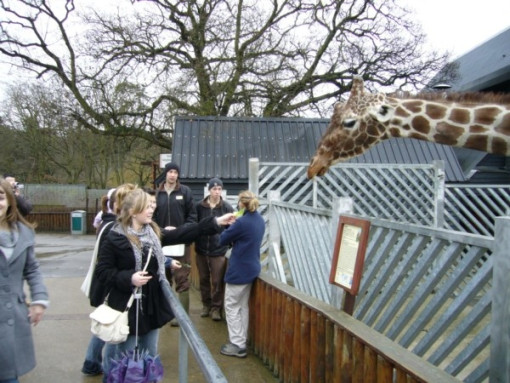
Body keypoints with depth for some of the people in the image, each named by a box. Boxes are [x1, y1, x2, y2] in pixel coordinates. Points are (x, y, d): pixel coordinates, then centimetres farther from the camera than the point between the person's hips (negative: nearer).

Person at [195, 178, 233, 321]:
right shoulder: (200, 206, -1)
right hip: (201, 249, 3)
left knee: (217, 281, 3)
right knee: (203, 279, 15)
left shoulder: (227, 207, -5)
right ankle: (206, 305, 31)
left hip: (219, 250, -2)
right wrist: (195, 242, 2)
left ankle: (216, 307, 18)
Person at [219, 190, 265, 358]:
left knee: (232, 306, 4)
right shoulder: (260, 220, 4)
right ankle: (241, 341, 25)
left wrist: (229, 226, 4)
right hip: (251, 268, 8)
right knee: (243, 306, 18)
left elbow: (222, 240, -11)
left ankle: (237, 345, 8)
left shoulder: (242, 222, -22)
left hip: (239, 270, -8)